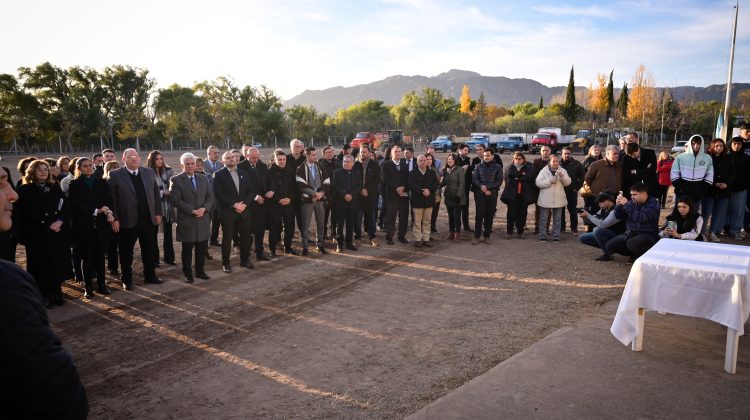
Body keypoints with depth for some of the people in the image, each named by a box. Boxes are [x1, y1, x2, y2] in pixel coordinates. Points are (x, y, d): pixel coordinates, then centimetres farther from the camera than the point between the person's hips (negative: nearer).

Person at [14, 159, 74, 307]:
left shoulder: (55, 187, 12)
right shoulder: (25, 190, -1)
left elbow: (66, 206, 5)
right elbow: (28, 213, -8)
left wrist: (60, 221, -12)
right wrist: (48, 226, -14)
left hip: (58, 233, 3)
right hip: (37, 235, -3)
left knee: (58, 264, 4)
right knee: (41, 266, 2)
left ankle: (56, 293, 17)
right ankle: (43, 296, 14)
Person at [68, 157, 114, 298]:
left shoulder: (101, 182, 10)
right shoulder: (75, 184, 2)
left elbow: (109, 200, 4)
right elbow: (76, 205, -7)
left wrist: (109, 212, -15)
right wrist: (96, 210, -15)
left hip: (101, 224, 2)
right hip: (84, 226, -2)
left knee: (100, 255, 7)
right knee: (88, 257, 3)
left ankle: (102, 284, 16)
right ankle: (88, 287, 11)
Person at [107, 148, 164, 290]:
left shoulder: (149, 172, 8)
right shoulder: (115, 175, -5)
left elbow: (156, 193, 10)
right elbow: (110, 198, -7)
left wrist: (158, 213, 6)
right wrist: (114, 219, -11)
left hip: (148, 219, 4)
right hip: (127, 220, -3)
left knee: (149, 250, 13)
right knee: (126, 252, 8)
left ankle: (150, 275, 29)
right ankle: (127, 280, 21)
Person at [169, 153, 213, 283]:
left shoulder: (203, 178, 11)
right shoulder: (176, 180, -4)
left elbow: (210, 196, 8)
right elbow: (176, 200, -12)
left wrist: (204, 208, -10)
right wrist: (192, 211, -17)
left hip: (203, 220, 4)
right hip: (186, 221, -4)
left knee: (202, 248, 10)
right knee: (187, 249, 7)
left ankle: (200, 271, 25)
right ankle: (187, 274, 19)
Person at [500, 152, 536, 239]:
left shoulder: (529, 167, 6)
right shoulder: (510, 167, 9)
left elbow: (530, 176, -11)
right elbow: (508, 174, -12)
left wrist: (517, 177, -11)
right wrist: (521, 174, -9)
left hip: (524, 195, 0)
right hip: (512, 194, 0)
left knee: (522, 214, 4)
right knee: (511, 213, -1)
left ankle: (520, 232, 15)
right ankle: (509, 232, 7)